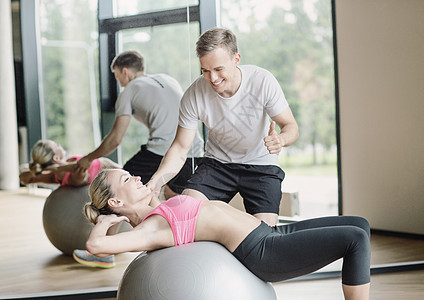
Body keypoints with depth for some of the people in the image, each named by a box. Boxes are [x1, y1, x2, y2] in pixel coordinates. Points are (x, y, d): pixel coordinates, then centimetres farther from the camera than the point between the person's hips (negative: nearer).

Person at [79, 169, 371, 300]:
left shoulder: (161, 212, 17)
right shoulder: (147, 230, -10)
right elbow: (96, 244, -26)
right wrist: (104, 221, -8)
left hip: (269, 233, 10)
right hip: (262, 251, -10)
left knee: (359, 224, 8)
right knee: (356, 239, -16)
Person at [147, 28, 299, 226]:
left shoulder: (263, 81, -21)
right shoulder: (193, 95, -18)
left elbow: (291, 126, -13)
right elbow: (180, 148, -11)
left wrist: (281, 139, -39)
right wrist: (154, 183, -28)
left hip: (261, 165, -1)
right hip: (218, 163, 2)